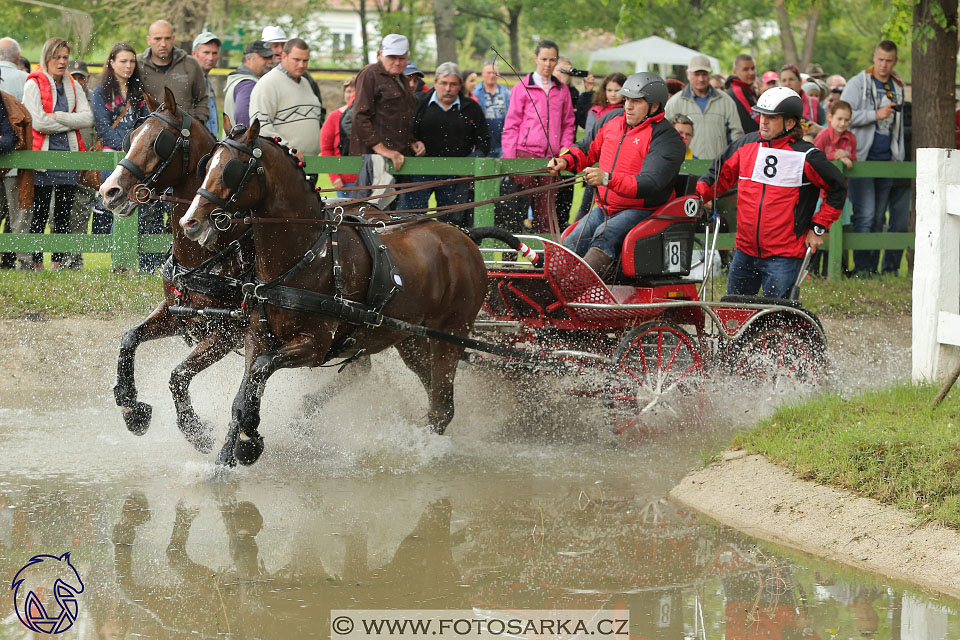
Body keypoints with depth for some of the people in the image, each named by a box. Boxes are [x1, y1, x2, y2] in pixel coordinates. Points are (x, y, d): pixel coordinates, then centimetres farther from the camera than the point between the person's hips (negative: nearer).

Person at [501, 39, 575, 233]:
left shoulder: (562, 90, 14)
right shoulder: (522, 88, 4)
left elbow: (568, 123, 21)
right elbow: (511, 125, 3)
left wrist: (565, 146, 6)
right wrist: (509, 158, -4)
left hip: (551, 157, 3)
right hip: (526, 153, -3)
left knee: (547, 206, 2)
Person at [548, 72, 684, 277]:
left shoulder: (665, 138, -11)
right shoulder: (613, 125, 12)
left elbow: (650, 183, -25)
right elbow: (590, 151, 30)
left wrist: (607, 179, -36)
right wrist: (565, 161, 7)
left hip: (641, 212, -7)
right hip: (605, 208, 7)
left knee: (605, 235, -34)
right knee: (572, 243, -17)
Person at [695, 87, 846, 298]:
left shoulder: (805, 157, -8)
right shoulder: (746, 145, 5)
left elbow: (837, 188, 2)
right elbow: (720, 174, 17)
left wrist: (818, 228, -1)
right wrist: (698, 195, -2)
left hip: (784, 256, -6)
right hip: (745, 250, 6)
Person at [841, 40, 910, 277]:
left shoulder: (897, 88, 16)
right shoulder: (858, 83, -1)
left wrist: (898, 157, 20)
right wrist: (876, 114, -16)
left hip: (886, 160, 5)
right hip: (861, 158, -5)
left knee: (879, 217, 6)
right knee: (865, 215, -11)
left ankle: (873, 266, 10)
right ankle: (861, 267, -7)